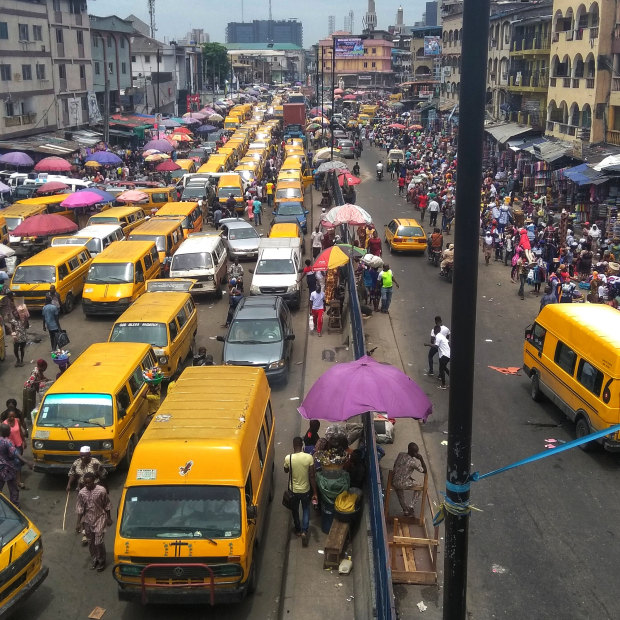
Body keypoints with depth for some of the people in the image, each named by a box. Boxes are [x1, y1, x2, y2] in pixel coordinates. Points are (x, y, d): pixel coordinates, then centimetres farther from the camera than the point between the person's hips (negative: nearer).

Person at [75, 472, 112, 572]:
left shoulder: (101, 490, -16)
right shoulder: (82, 493, -9)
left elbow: (107, 506, -4)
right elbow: (80, 508, 0)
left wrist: (108, 518, 2)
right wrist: (78, 523, 0)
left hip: (99, 518, -3)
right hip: (88, 520, 3)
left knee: (98, 542, -5)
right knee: (91, 542, 14)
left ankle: (102, 561, 15)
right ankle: (94, 559, 34)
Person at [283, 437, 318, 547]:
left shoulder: (288, 458, -20)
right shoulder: (309, 457, -21)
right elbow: (312, 476, -16)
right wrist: (315, 493, -7)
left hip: (293, 490, 1)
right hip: (305, 490, 0)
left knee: (295, 510, 25)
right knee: (306, 510, 22)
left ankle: (298, 530, 42)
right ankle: (304, 531, 8)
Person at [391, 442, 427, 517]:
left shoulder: (400, 454, -2)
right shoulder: (412, 461, -19)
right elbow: (424, 471, -8)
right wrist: (421, 459, -6)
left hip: (394, 483, 5)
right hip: (403, 484, -5)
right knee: (419, 485, 26)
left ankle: (405, 510, 42)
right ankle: (412, 505, 19)